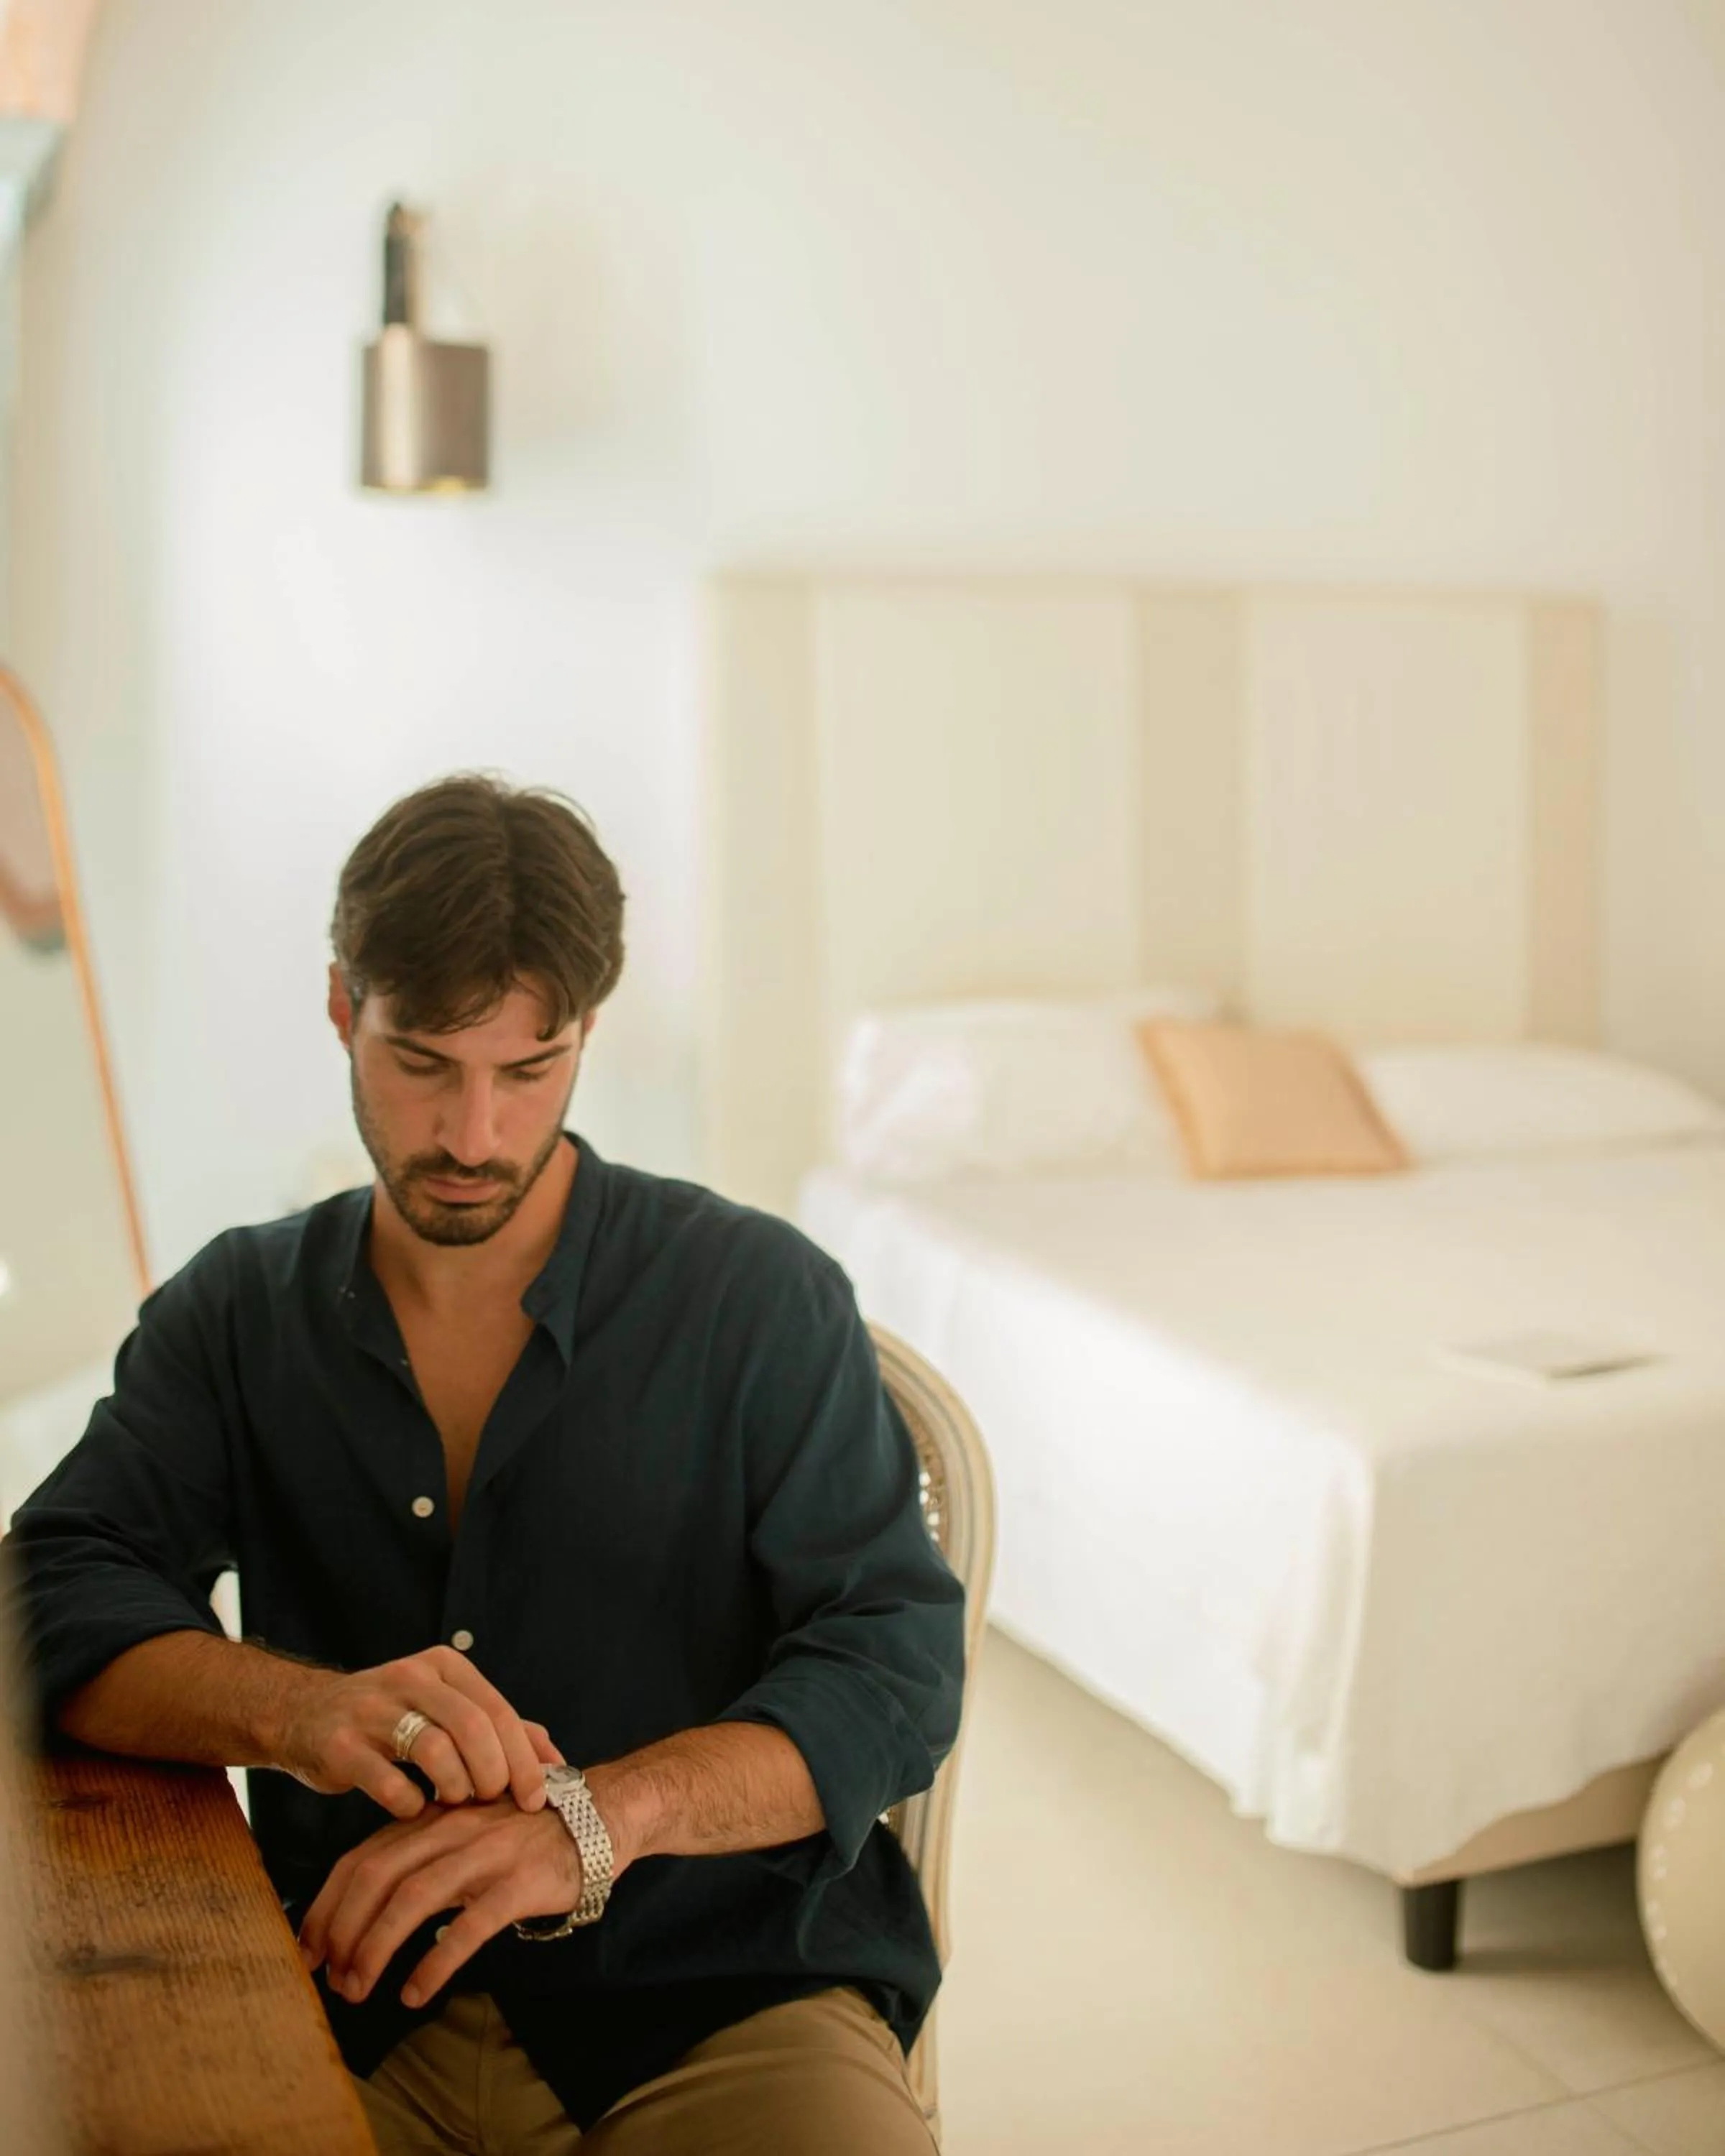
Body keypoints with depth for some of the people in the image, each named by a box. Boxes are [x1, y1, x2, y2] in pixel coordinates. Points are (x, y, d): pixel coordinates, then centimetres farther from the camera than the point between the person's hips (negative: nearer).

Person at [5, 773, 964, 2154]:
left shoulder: (758, 1295, 0)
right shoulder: (237, 1315, 9)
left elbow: (897, 1664, -7)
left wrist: (596, 1816, -23)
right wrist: (302, 1710, -23)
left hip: (726, 1998, -1)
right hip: (361, 2006, 2)